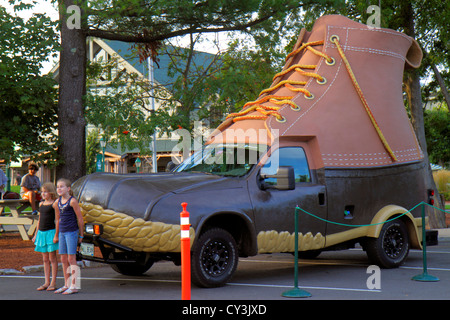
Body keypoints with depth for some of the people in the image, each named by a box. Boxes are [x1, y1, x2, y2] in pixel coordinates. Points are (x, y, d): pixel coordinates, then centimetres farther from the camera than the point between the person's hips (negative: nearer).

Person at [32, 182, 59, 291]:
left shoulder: (54, 204, -8)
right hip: (41, 233, 7)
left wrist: (56, 235, -16)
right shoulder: (41, 204, 13)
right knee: (45, 259, 9)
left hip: (51, 232, -7)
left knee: (52, 258, -1)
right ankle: (46, 282, 13)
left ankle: (53, 282, 3)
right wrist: (36, 234, 19)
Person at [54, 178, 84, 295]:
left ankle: (74, 286, -1)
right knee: (63, 259, 10)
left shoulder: (72, 201, -11)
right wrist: (57, 235, 21)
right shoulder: (58, 202, 10)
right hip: (62, 233, 7)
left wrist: (81, 235, -5)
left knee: (71, 259, -5)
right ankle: (66, 285, 18)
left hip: (72, 232, -7)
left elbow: (80, 219, -8)